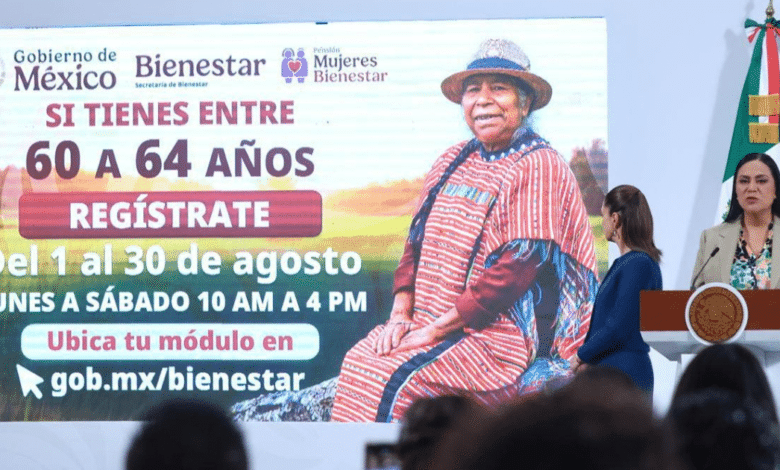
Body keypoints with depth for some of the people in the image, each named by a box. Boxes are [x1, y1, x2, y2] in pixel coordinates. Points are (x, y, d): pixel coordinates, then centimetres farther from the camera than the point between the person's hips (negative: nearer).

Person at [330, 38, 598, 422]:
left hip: (502, 336, -7)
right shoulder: (452, 161, 14)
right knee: (360, 360, -13)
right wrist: (400, 315, -1)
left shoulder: (538, 168, -10)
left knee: (394, 382, -24)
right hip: (430, 324, 7)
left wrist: (435, 329, -18)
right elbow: (417, 241, 17)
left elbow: (517, 269, -17)